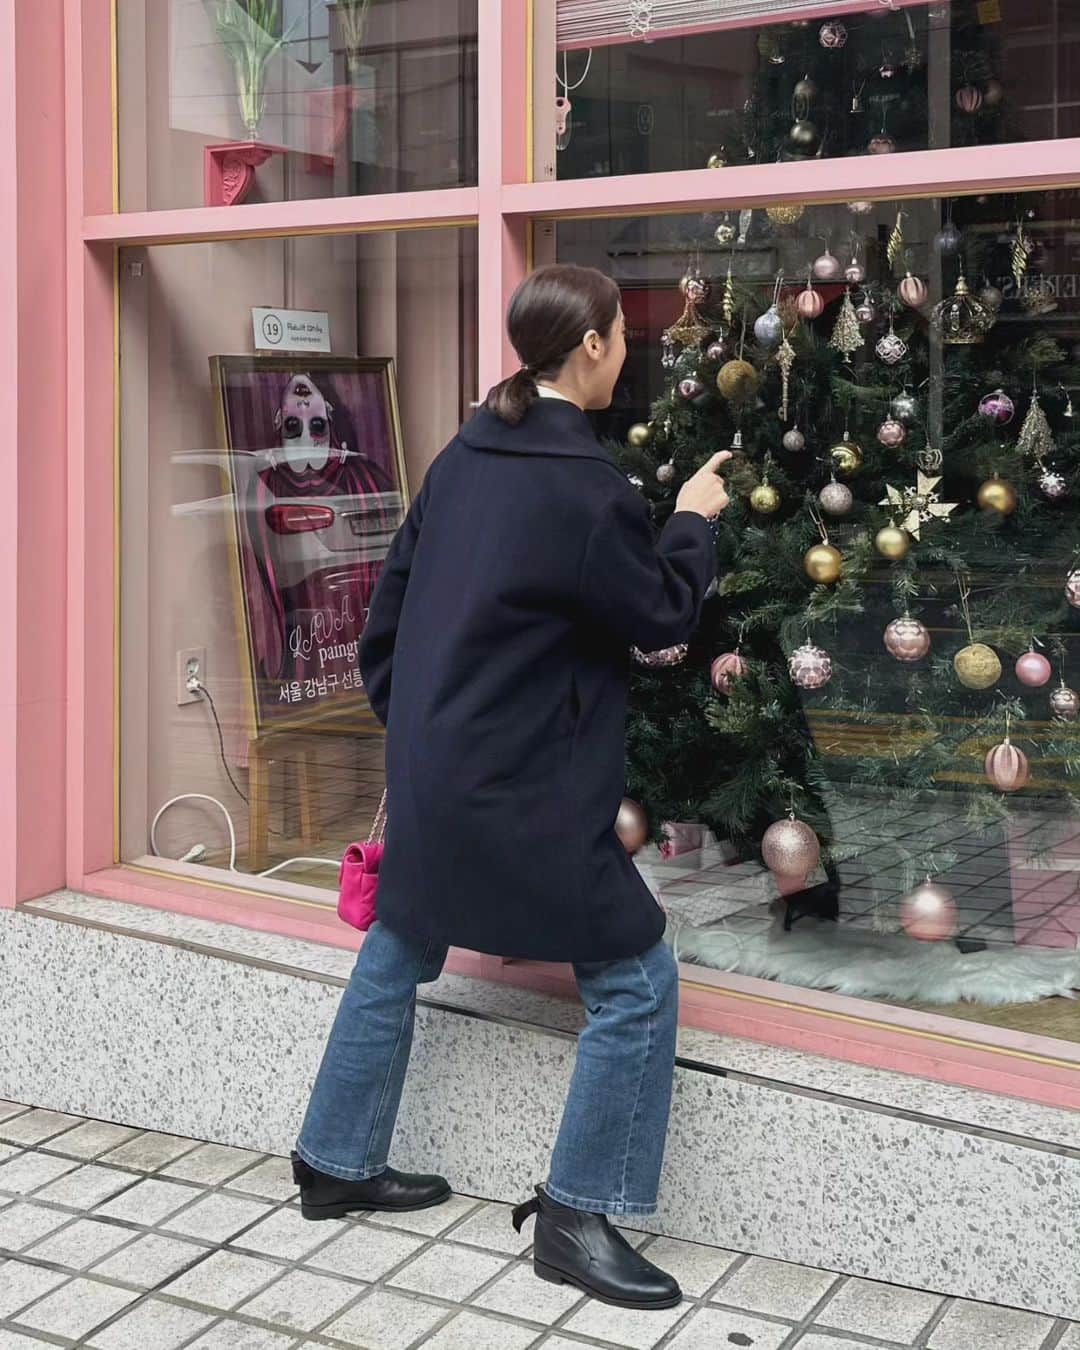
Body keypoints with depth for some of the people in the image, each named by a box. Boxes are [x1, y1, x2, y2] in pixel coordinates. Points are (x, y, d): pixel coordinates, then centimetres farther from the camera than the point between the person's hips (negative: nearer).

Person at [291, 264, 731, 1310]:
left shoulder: (467, 455, 6)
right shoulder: (583, 483, -19)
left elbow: (393, 596, 12)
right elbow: (663, 617, -8)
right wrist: (693, 521, 9)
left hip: (429, 770, 9)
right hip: (518, 791, -9)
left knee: (398, 955, 22)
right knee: (635, 981, 3)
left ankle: (337, 1166, 36)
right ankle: (577, 1217, 10)